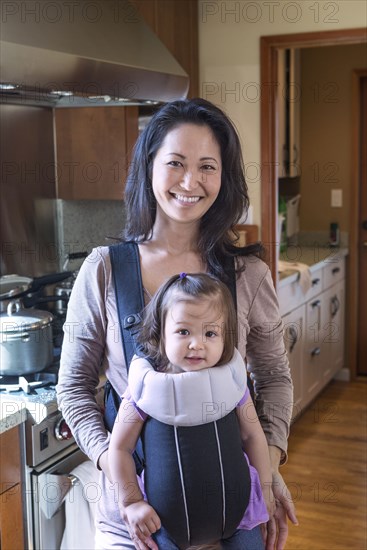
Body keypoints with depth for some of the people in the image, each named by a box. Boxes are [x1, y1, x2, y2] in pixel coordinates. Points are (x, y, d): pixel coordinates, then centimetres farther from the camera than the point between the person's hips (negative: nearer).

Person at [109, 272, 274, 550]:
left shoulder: (231, 380, -8)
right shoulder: (146, 388, -13)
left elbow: (252, 435, 4)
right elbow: (120, 447, -4)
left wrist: (265, 491, 8)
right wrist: (131, 503, -5)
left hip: (235, 509, 2)